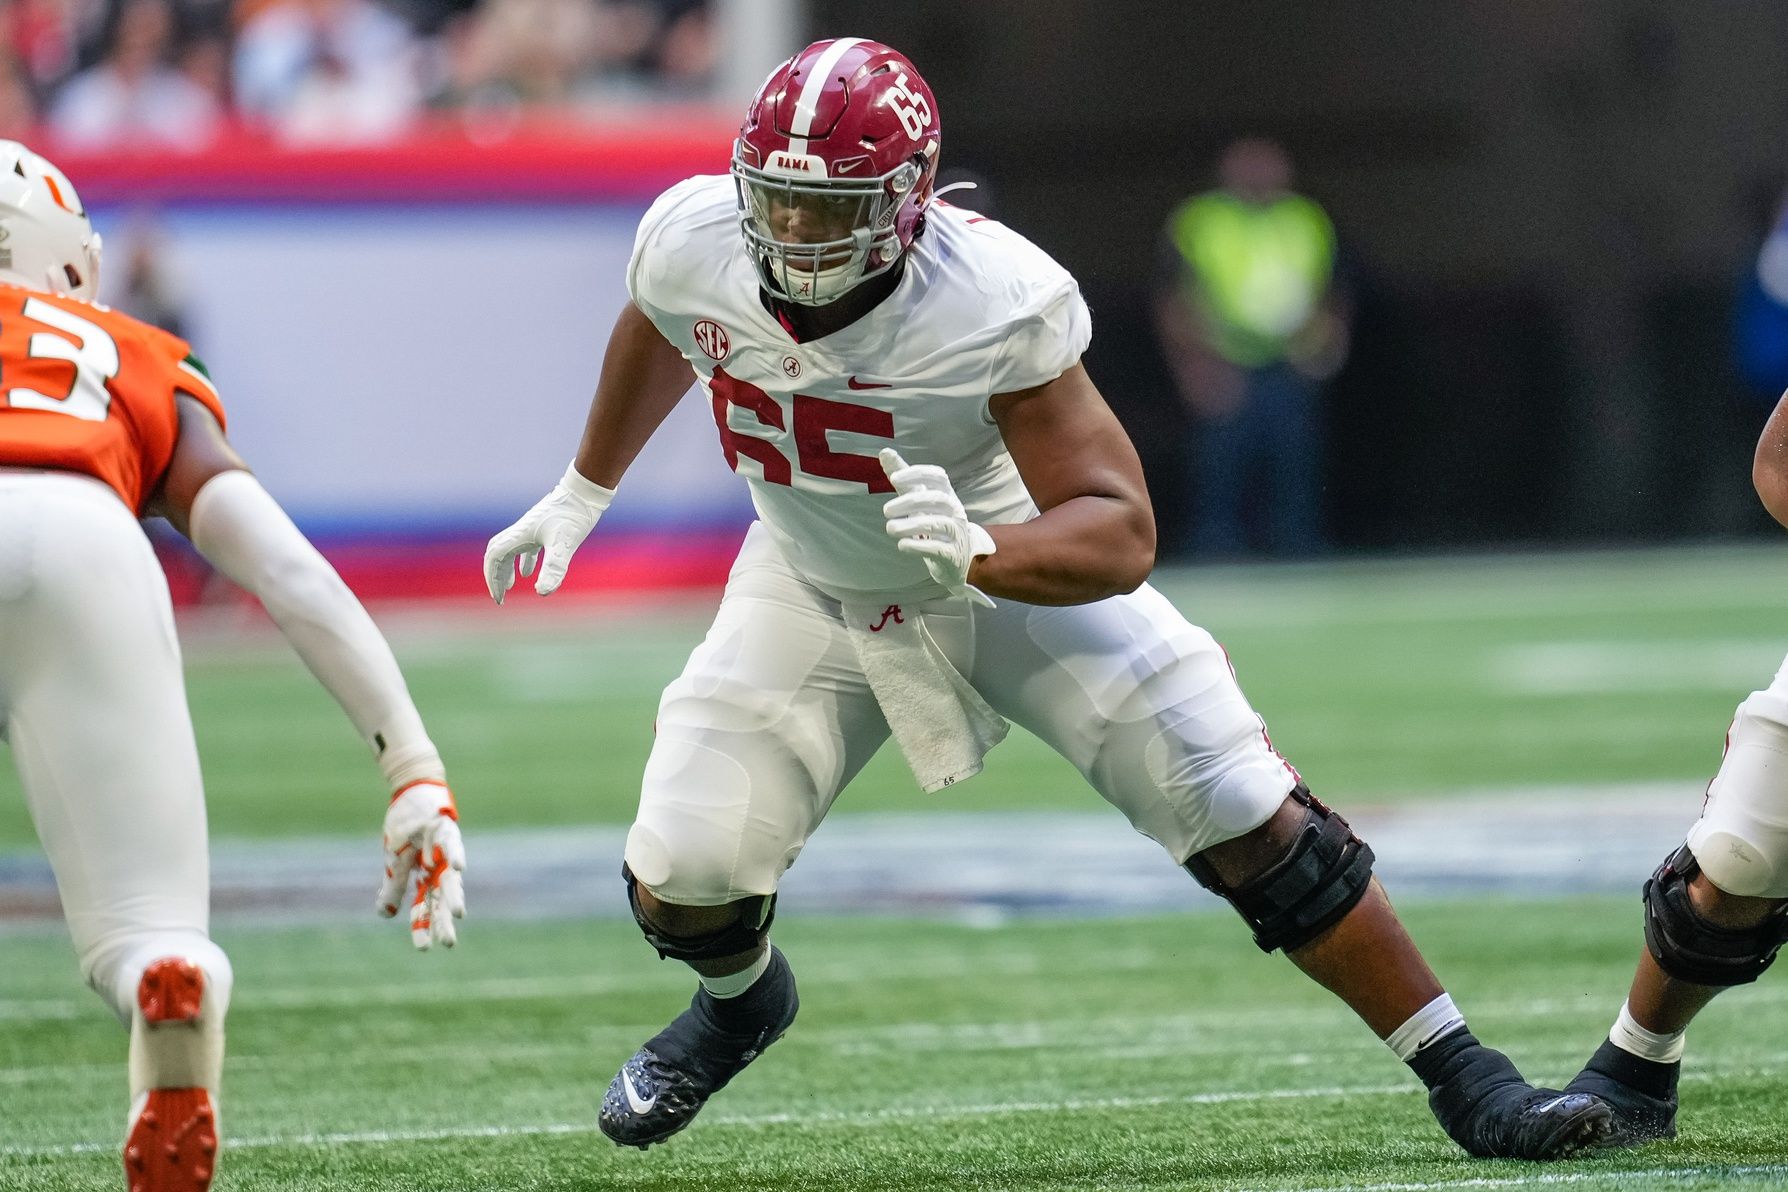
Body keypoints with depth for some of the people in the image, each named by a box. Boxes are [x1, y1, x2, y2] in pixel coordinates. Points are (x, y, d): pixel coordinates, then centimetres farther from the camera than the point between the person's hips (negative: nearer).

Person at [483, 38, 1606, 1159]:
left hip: (1019, 566, -3)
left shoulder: (999, 303, -35)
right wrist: (582, 491, 19)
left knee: (1253, 823, -13)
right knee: (679, 887, -7)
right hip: (816, 586, 3)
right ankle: (741, 1001, 32)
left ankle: (1464, 1078, 2)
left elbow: (1121, 534, -33)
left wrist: (977, 553, -52)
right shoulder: (692, 244, -22)